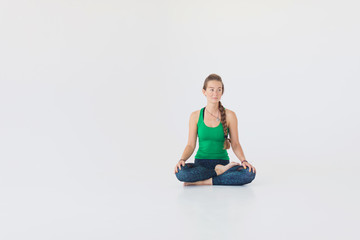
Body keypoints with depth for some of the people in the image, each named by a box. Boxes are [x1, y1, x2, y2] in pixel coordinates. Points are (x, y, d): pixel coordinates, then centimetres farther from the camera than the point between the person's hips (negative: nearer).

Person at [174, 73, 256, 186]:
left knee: (250, 173, -30)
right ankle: (219, 171, -15)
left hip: (223, 162, 0)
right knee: (180, 172, -34)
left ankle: (206, 181, -20)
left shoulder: (229, 115, 1)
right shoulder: (195, 116, 3)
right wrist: (182, 159, -16)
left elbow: (235, 144, 4)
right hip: (201, 164, 0)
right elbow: (191, 145, 4)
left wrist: (244, 160, -14)